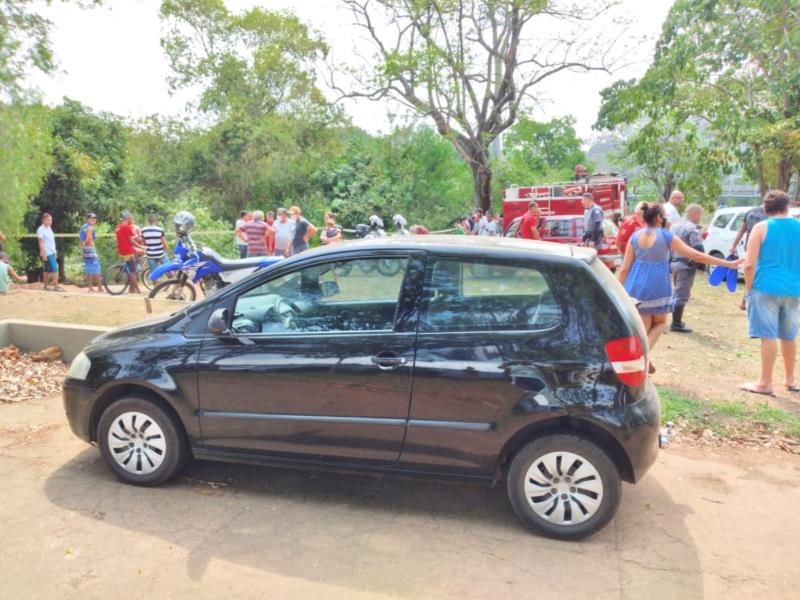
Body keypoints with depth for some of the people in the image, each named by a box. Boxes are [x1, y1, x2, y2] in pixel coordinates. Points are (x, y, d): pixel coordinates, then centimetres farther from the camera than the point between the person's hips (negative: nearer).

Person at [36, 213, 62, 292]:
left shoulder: (49, 228, 16)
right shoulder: (41, 230, -11)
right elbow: (41, 243, -15)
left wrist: (55, 252, 20)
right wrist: (43, 254, -19)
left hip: (52, 253, 9)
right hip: (47, 254, -9)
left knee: (48, 270, 12)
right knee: (55, 269, -12)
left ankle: (46, 286, 17)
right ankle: (56, 287, -11)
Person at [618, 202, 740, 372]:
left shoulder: (635, 236, 2)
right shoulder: (667, 236, -6)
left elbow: (624, 268, 1)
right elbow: (697, 256, -5)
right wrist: (728, 263, 2)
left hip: (636, 286, 3)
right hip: (657, 287, -3)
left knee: (644, 326, 13)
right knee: (660, 323, 18)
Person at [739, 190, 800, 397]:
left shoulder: (761, 228, -6)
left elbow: (749, 265, -12)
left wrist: (749, 289, -2)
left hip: (766, 288, -5)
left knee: (768, 336, -3)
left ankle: (765, 383, 1)